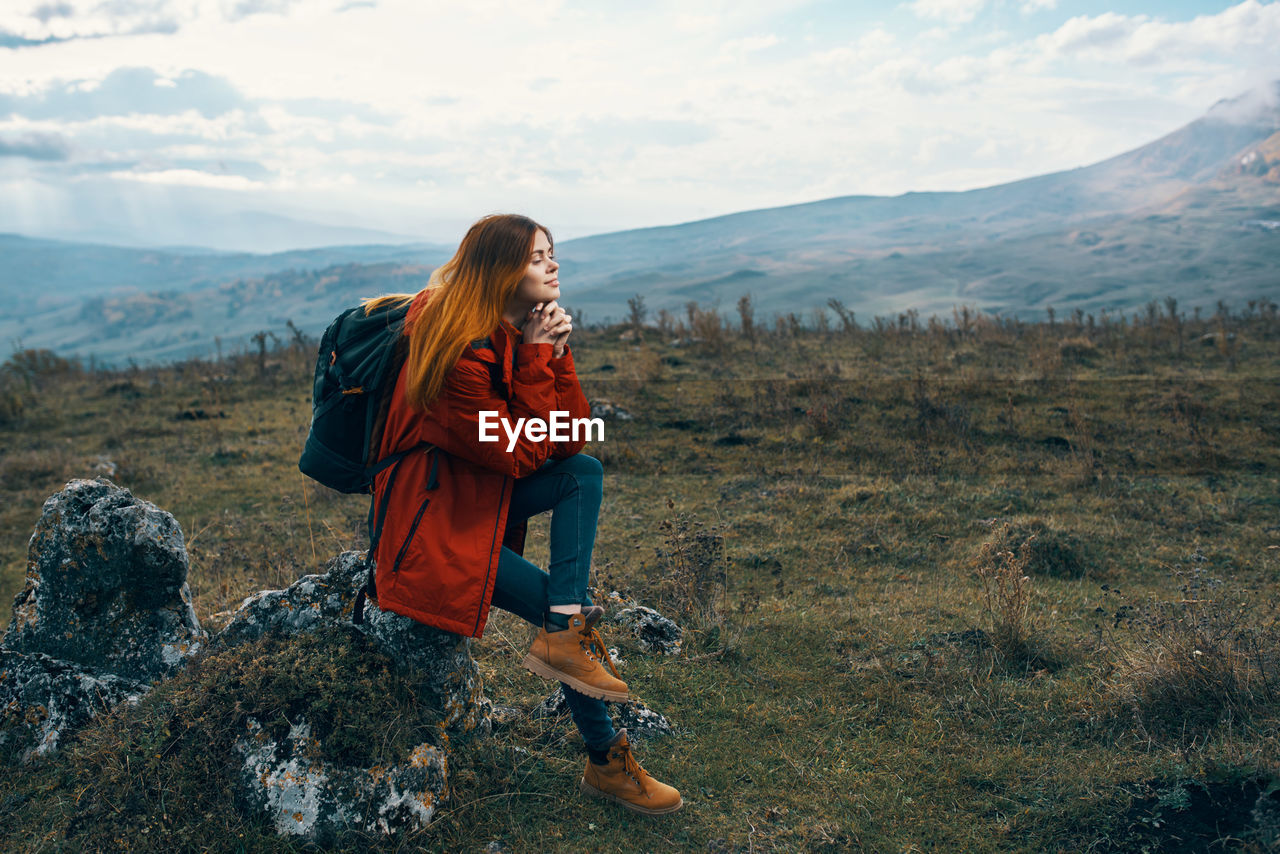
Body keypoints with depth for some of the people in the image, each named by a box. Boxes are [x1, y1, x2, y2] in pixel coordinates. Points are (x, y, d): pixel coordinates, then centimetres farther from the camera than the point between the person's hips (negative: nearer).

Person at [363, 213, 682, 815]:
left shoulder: (528, 332, 2)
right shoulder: (458, 350, -24)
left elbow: (570, 441, -3)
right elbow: (520, 454, -23)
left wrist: (555, 353, -13)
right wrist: (534, 360, -20)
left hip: (483, 492, 8)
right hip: (433, 523, -8)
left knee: (586, 472, -11)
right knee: (564, 609, -9)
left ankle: (567, 630, -19)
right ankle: (606, 764, 7)